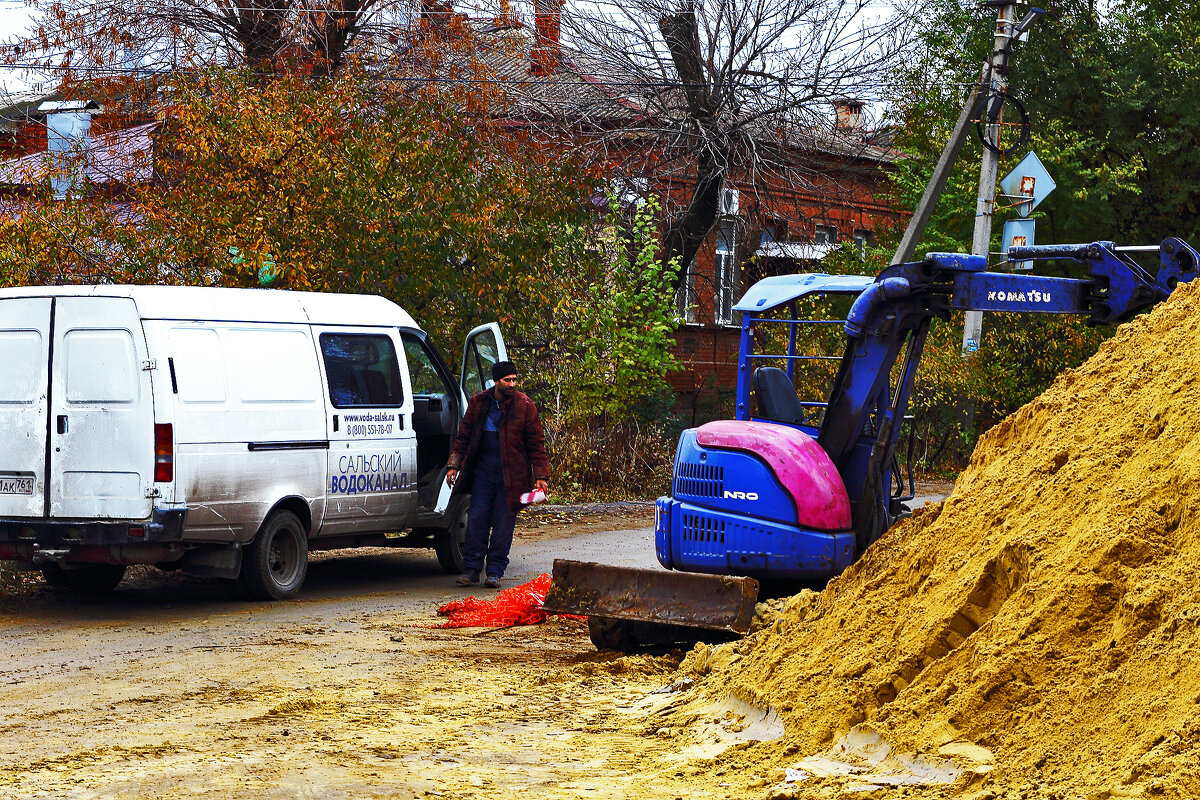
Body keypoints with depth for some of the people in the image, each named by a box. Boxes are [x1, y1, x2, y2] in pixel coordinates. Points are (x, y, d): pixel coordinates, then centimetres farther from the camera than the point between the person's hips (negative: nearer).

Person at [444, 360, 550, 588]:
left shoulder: (524, 406, -2)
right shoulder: (479, 402, 5)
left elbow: (536, 443, 0)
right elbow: (464, 435, 13)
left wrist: (541, 475, -5)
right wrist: (454, 465, 6)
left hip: (511, 473, -2)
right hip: (483, 468, 2)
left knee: (503, 522, 0)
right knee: (477, 518, 0)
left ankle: (495, 572, 7)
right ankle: (471, 569, 8)